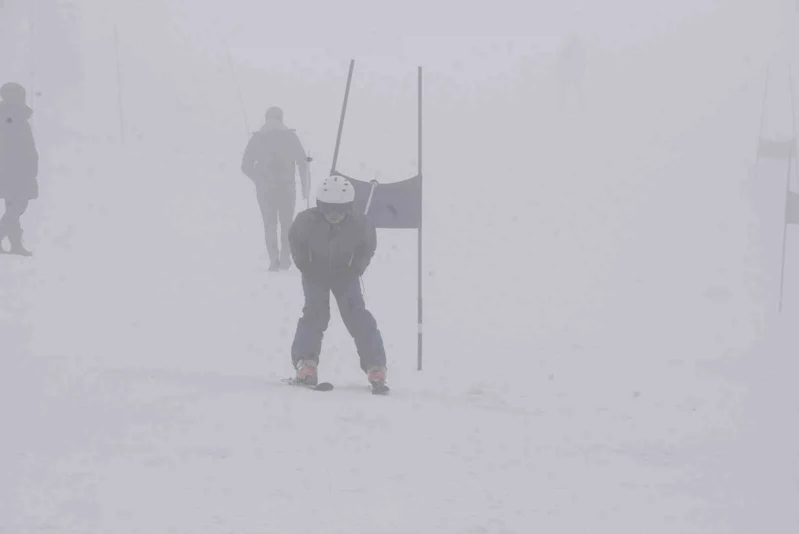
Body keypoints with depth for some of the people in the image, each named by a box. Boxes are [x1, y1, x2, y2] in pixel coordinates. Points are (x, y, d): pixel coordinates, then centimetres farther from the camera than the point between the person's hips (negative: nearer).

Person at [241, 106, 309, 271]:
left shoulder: (257, 137, 2)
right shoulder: (290, 136, 1)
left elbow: (246, 166, 2)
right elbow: (302, 163, -1)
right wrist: (305, 186, 6)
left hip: (265, 188, 0)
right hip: (287, 186, 0)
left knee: (270, 224, 8)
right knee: (286, 223, 12)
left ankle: (274, 260, 0)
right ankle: (285, 258, 2)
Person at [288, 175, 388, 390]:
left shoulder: (360, 224, -29)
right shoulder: (306, 220, -29)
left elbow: (368, 246, -6)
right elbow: (295, 242, -6)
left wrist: (355, 270, -8)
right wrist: (305, 266, -6)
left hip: (345, 273, 0)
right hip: (316, 272, 0)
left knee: (357, 315, -10)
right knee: (315, 312, -19)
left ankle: (375, 368, -7)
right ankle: (305, 364, -18)